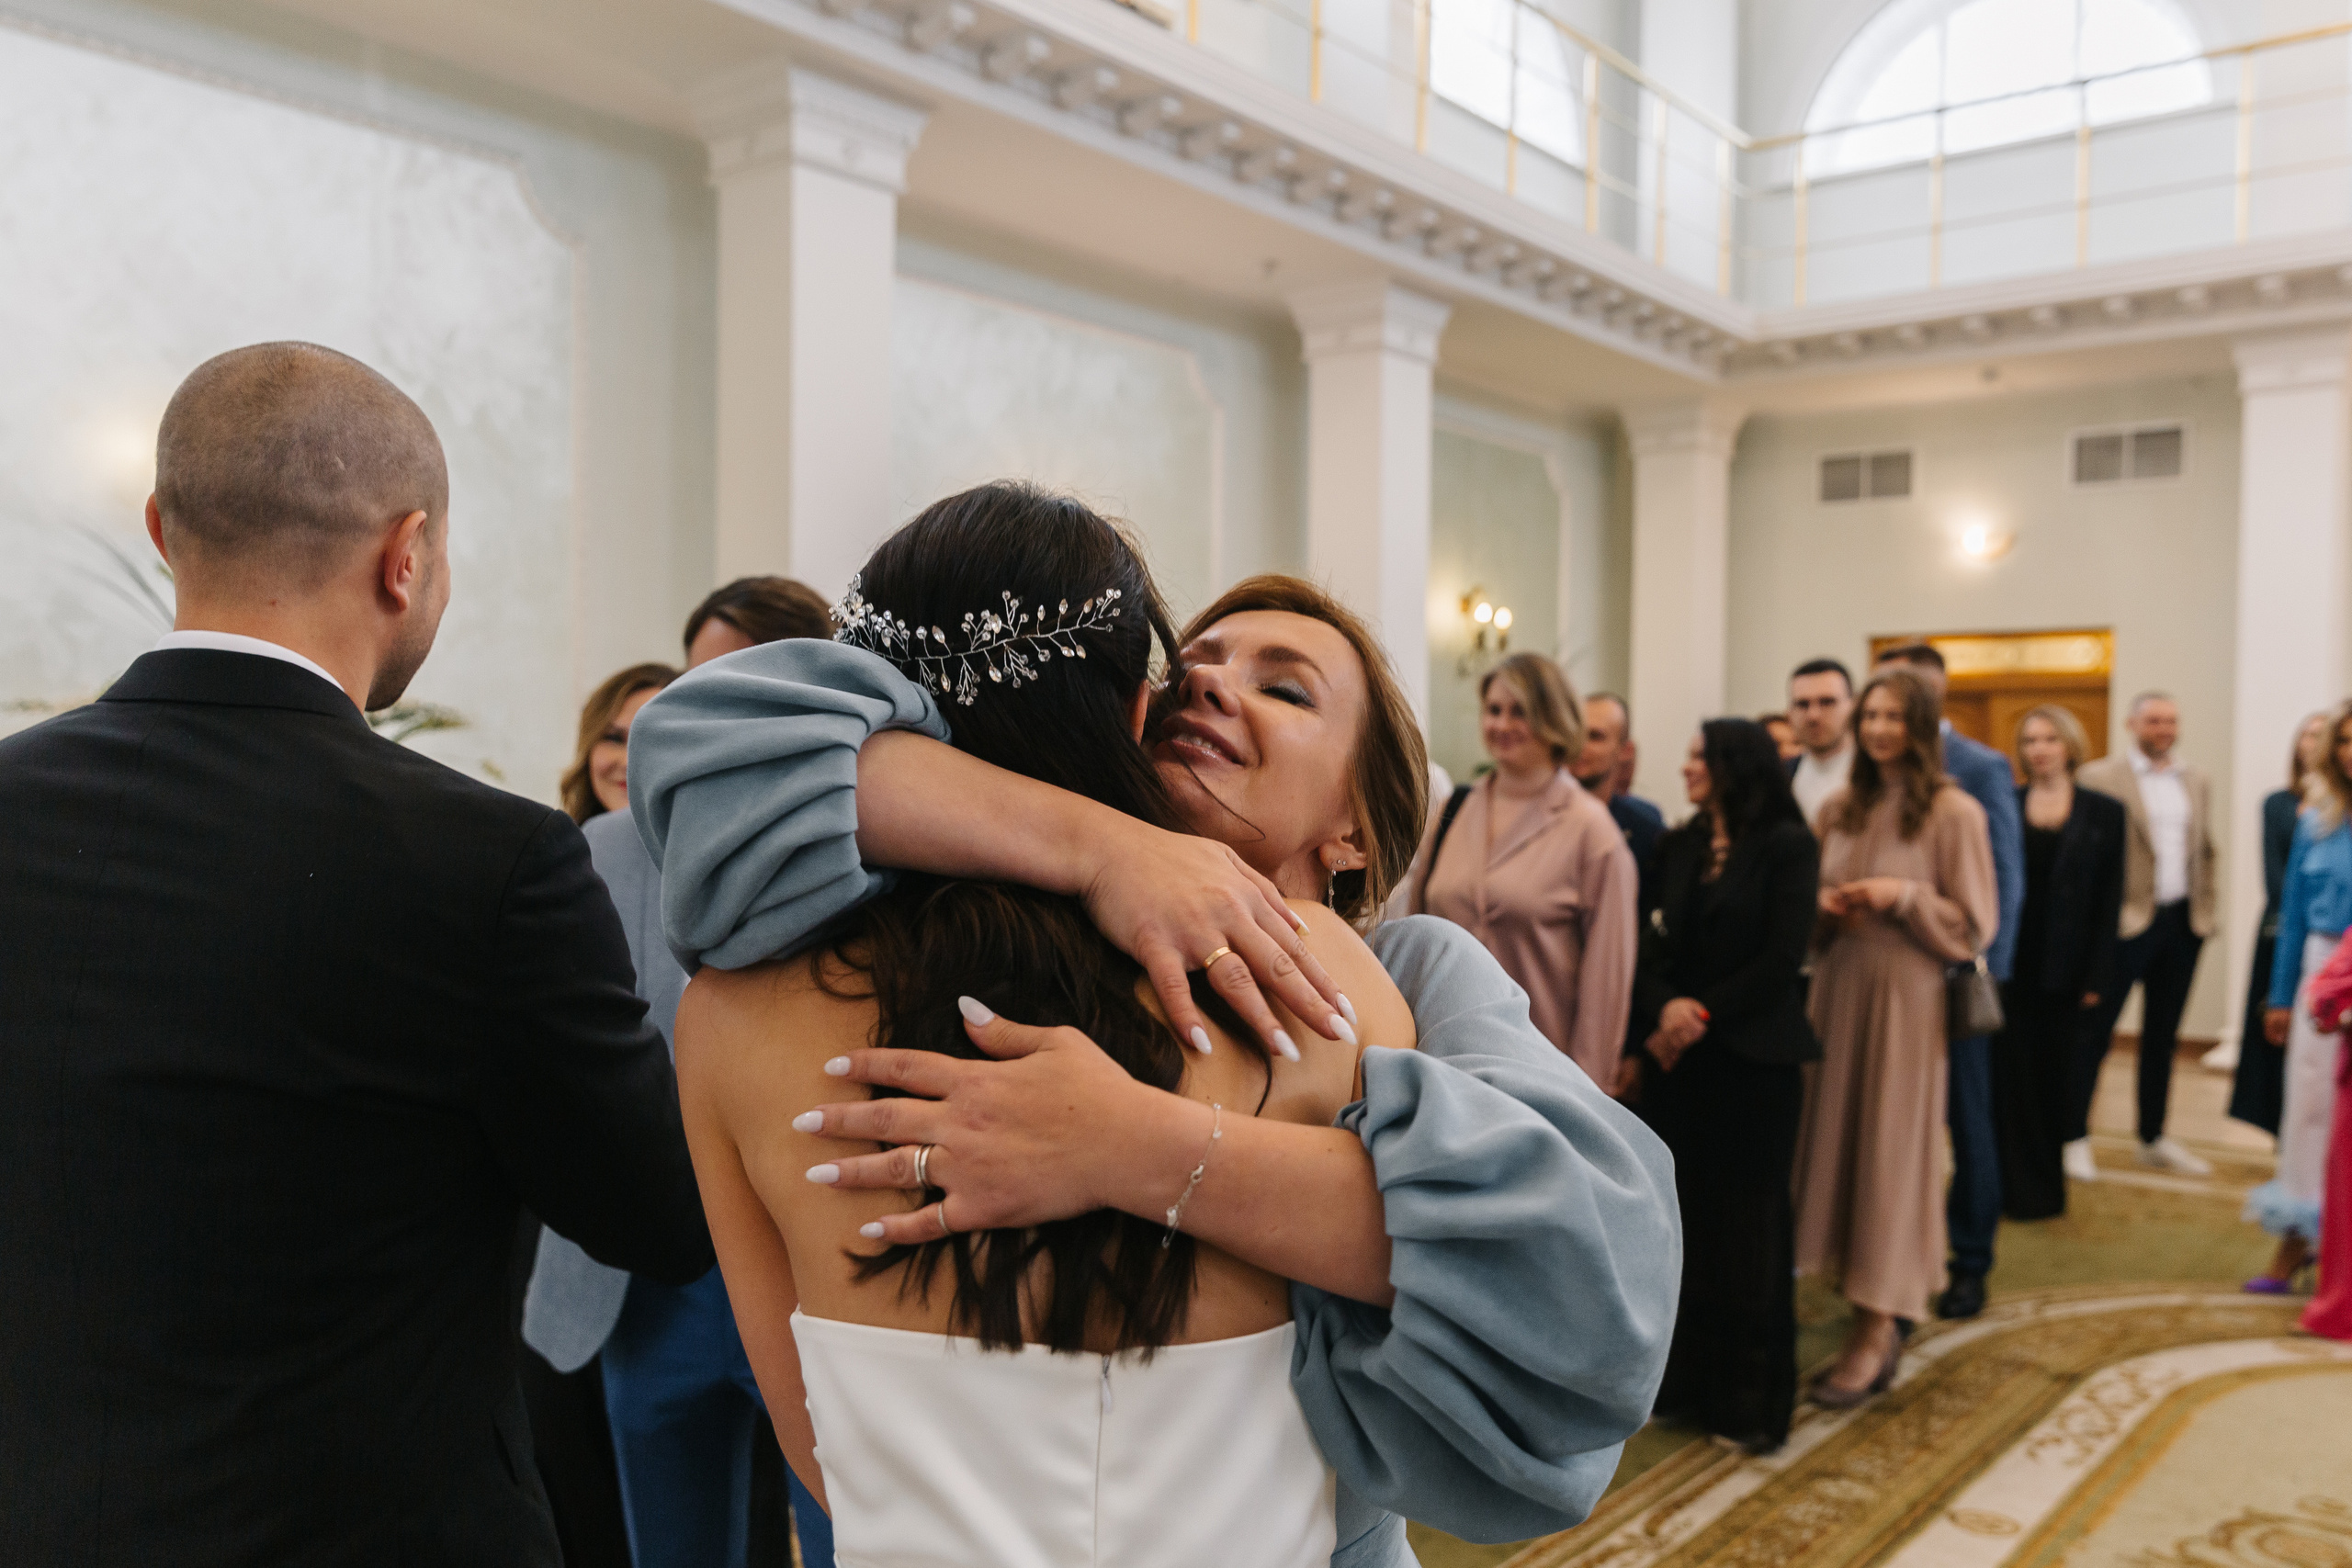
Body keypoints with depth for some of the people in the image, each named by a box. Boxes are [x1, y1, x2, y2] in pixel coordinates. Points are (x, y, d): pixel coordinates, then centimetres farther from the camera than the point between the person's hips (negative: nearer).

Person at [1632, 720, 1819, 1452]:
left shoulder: (1787, 846, -4)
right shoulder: (1679, 846, 10)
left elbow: (1784, 953, -11)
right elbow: (1653, 942, 4)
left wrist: (1704, 1011, -13)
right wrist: (1662, 1011, -13)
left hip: (1753, 1058, -4)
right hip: (1677, 1057, 4)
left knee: (1749, 1224, 3)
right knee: (1682, 1215, 7)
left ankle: (1753, 1396, 16)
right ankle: (1686, 1377, 20)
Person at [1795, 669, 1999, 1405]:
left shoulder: (1953, 813, -5)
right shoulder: (1839, 809, 10)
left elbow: (1973, 924, -4)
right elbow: (1806, 900, 18)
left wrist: (1902, 895, -16)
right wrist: (1824, 905, -3)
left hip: (1907, 995, -5)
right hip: (1837, 987, 5)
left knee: (1890, 1149, -1)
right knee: (1832, 1138, 5)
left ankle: (1876, 1330, 6)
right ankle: (1853, 1285, 19)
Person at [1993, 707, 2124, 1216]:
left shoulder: (2102, 812, 3)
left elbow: (2109, 900, 0)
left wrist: (2096, 976, -6)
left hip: (2066, 970, 0)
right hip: (2010, 964, 0)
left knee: (2055, 1076, 8)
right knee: (2011, 1075, 2)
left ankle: (2045, 1188, 20)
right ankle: (2014, 1187, 12)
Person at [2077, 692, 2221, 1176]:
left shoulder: (2196, 783, 12)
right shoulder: (2098, 777, -6)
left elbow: (2204, 852, 17)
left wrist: (2205, 910, 9)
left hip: (2183, 922, 6)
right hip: (2125, 920, -6)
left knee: (2163, 1035, 13)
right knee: (2095, 1031, -1)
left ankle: (2154, 1139, 22)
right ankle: (2074, 1135, 7)